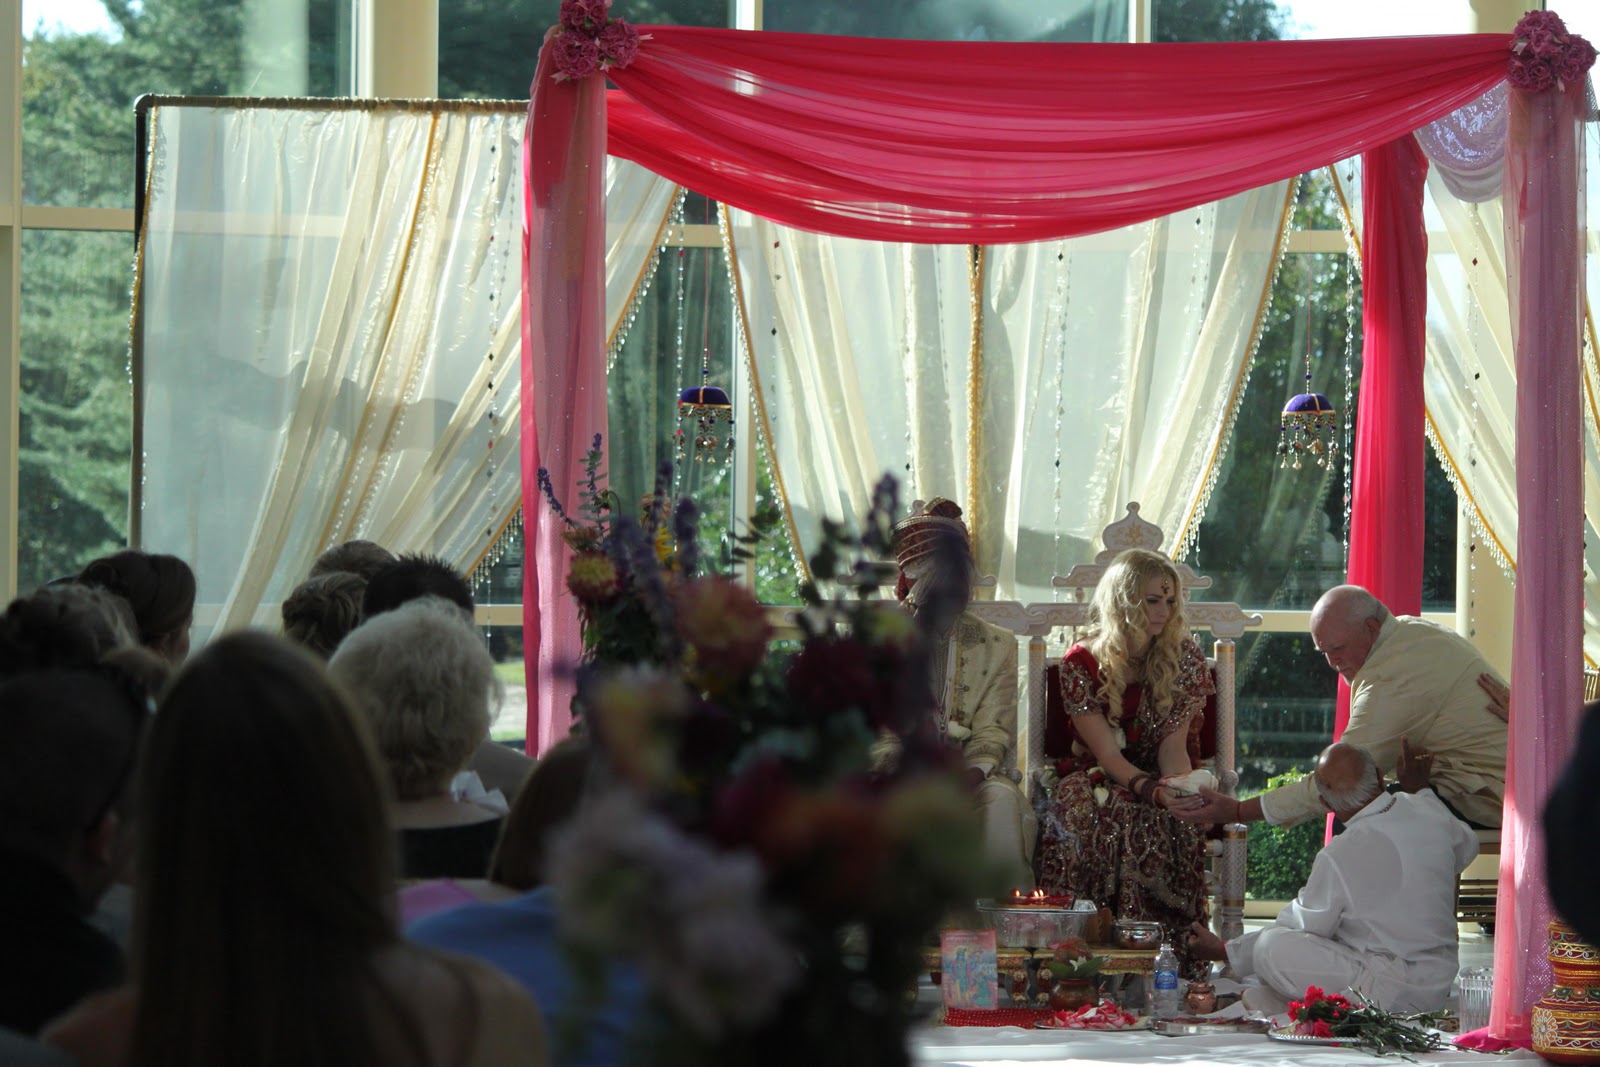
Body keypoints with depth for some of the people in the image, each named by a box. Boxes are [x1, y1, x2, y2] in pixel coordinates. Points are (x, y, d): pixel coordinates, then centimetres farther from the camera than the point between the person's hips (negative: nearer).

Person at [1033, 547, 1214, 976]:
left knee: (1176, 822, -35)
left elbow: (1172, 743, -7)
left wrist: (1183, 786, -31)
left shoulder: (1185, 658, 0)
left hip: (1158, 778, 1)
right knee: (1077, 812, -37)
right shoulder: (1082, 663, -6)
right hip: (1100, 778, -1)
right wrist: (1153, 789, -34)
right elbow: (1106, 752, -14)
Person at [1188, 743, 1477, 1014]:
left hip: (1393, 994, -8)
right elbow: (1466, 847, 19)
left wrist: (1224, 951, 7)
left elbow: (1301, 926, -7)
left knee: (1269, 948, -18)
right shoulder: (1429, 809, -5)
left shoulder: (1338, 858, -22)